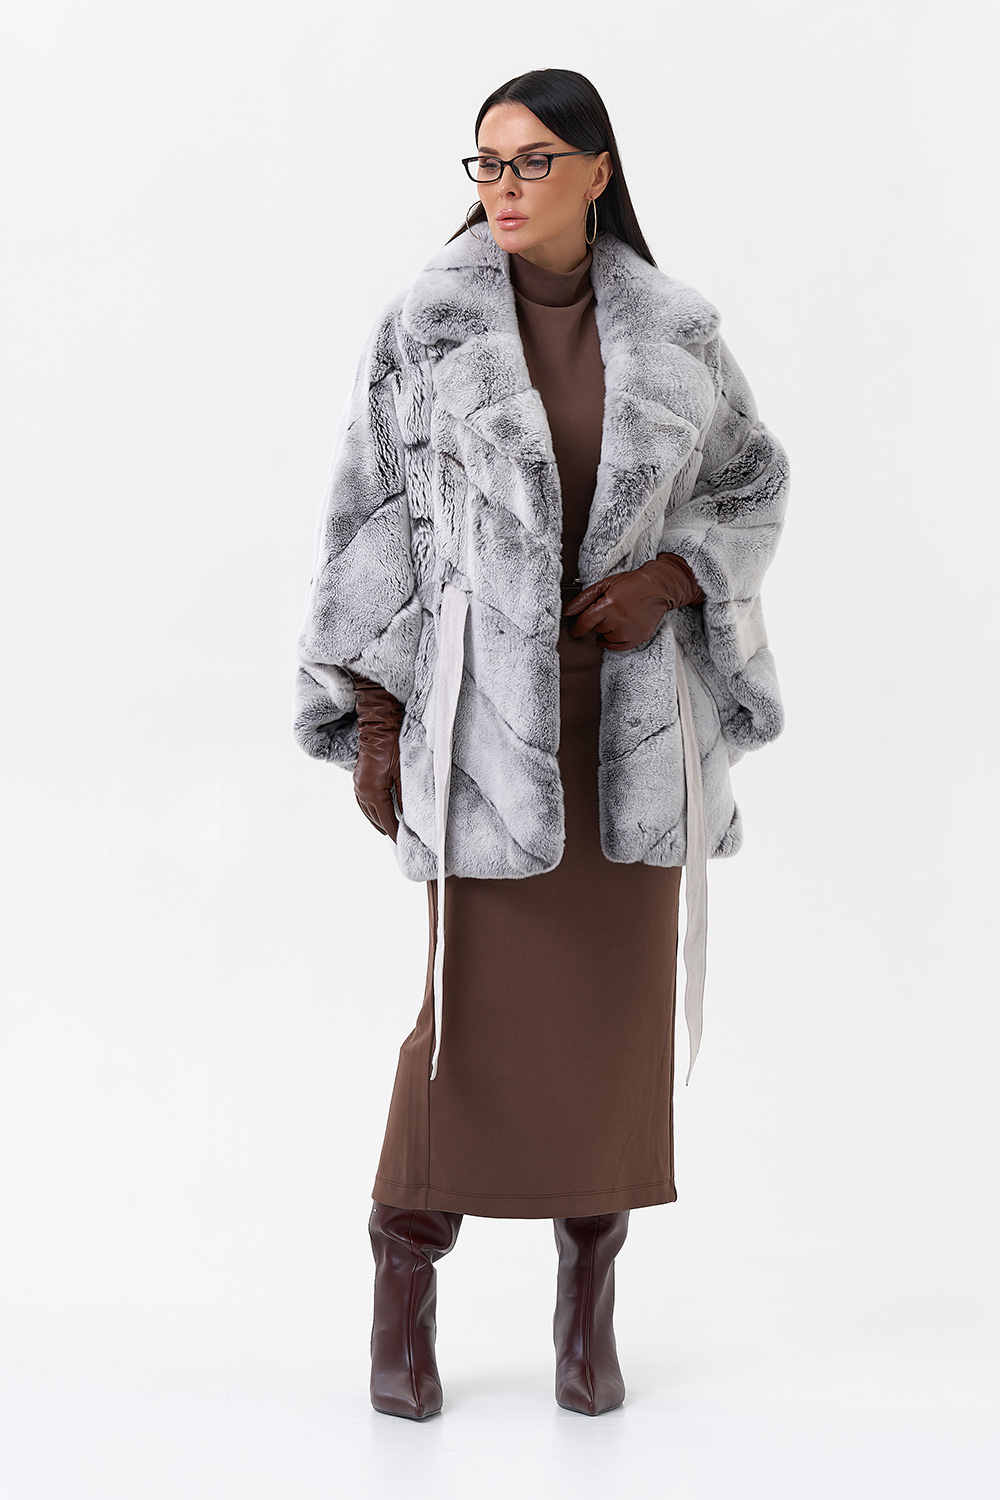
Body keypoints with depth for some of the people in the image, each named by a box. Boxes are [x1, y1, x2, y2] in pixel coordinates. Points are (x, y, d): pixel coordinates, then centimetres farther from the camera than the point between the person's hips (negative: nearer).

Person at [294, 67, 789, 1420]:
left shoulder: (672, 330, 3)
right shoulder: (427, 321, -2)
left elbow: (751, 482, 13)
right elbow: (372, 514, -1)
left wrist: (667, 580, -8)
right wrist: (372, 712, -7)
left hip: (632, 703, 2)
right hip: (486, 701, -2)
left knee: (618, 991, 4)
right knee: (479, 996, -3)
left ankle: (590, 1290, 19)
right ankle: (409, 1270, 17)